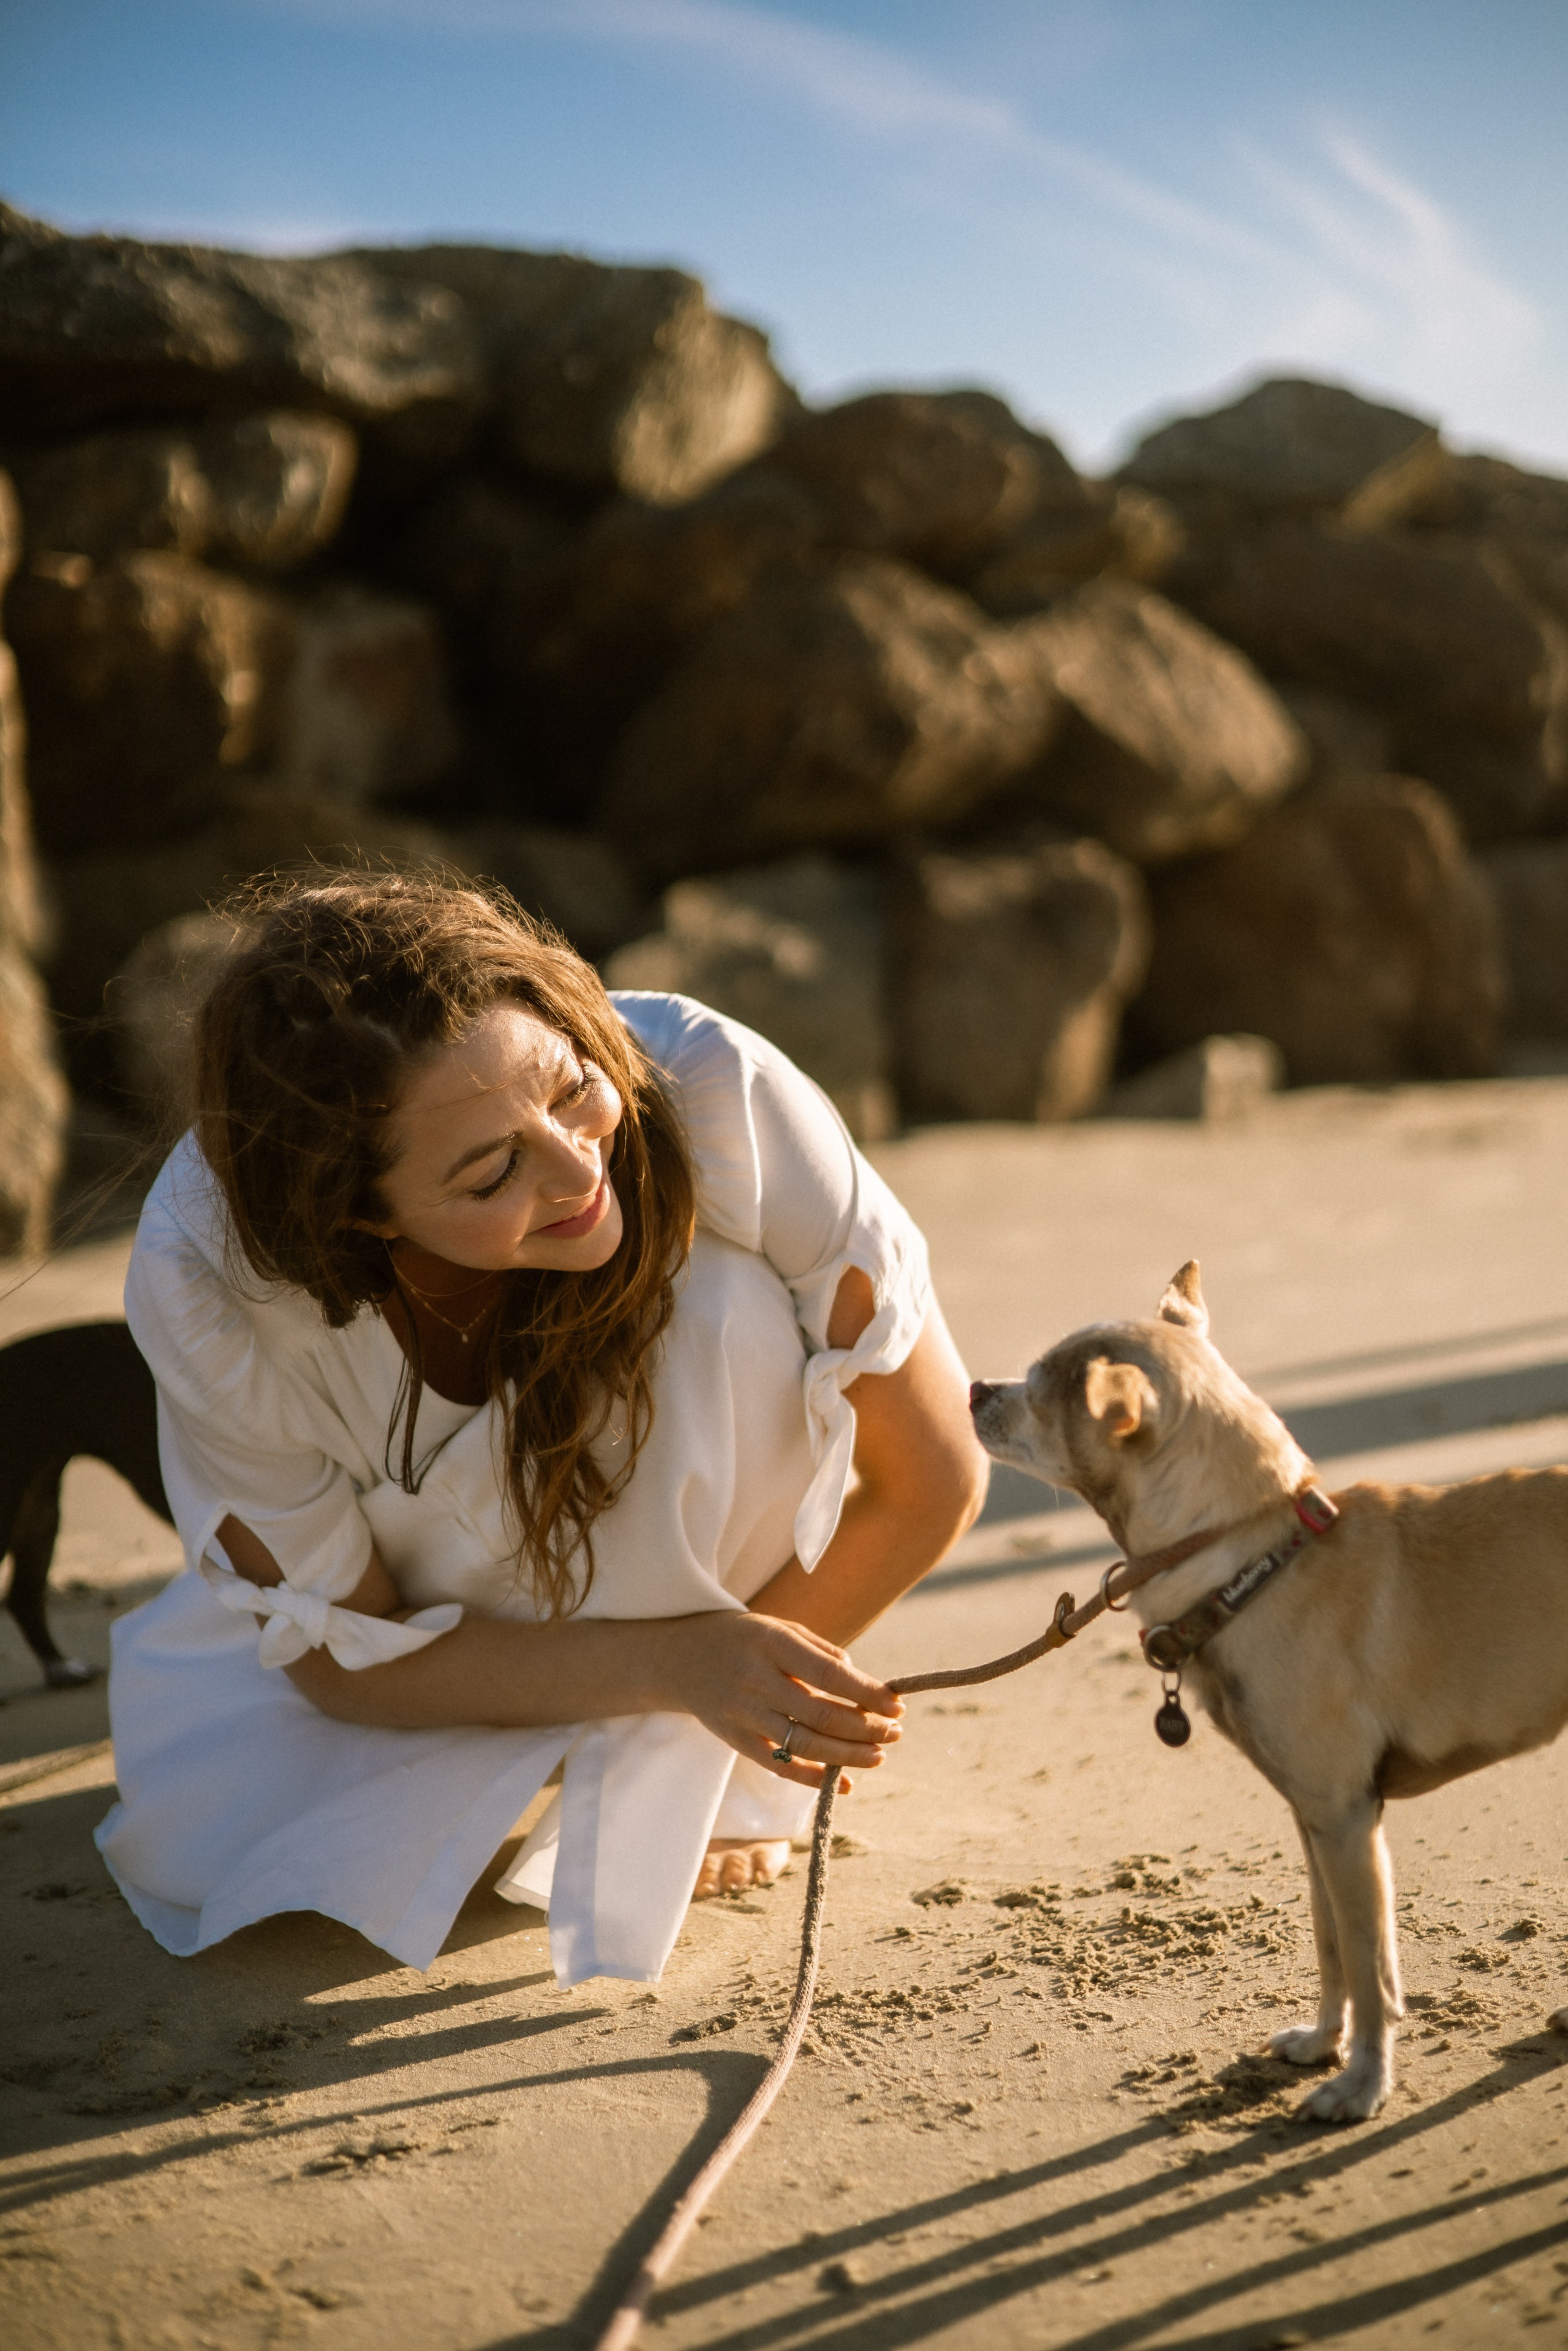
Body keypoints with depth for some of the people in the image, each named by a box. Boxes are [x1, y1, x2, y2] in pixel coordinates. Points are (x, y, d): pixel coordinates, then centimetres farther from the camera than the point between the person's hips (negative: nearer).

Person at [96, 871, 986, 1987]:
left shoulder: (719, 1096, -37)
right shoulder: (204, 1283, -33)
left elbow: (934, 1474, -24)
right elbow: (342, 1653, -21)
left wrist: (733, 1705, -16)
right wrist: (674, 1662, -34)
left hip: (705, 1554, -1)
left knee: (734, 1316, -32)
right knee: (200, 1841, -18)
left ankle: (717, 1781, -10)